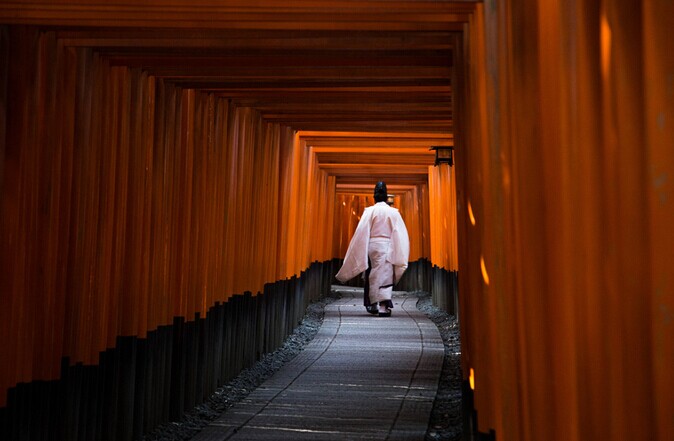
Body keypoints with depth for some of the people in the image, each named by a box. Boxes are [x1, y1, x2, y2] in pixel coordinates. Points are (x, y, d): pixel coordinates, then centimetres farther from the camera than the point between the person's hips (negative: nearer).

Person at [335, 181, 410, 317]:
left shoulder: (369, 211, -3)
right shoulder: (393, 212, 1)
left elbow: (362, 232, -6)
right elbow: (400, 234, -2)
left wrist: (361, 252, 0)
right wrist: (398, 256, 1)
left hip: (372, 246, 0)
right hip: (387, 247, 0)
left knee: (371, 276, 15)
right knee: (386, 276, 1)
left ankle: (372, 304, 21)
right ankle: (384, 306, -12)